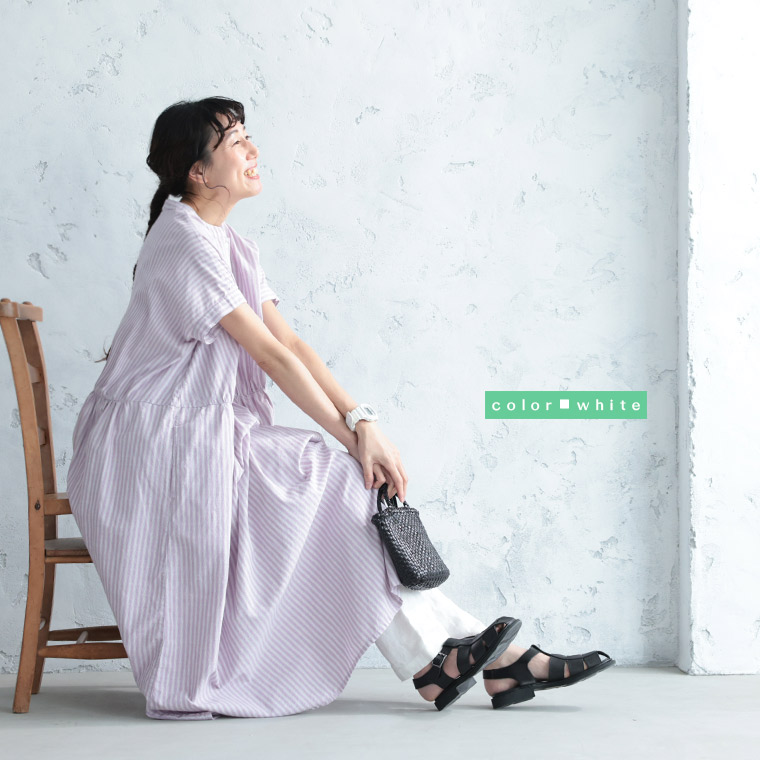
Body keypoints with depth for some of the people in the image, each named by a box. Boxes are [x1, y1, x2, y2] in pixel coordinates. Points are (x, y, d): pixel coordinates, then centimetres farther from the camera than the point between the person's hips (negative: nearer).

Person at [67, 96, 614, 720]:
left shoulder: (234, 247, 15)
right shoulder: (184, 241, -14)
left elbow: (291, 342, 5)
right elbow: (269, 353, -17)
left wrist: (361, 419, -8)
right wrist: (351, 433, -14)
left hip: (211, 438, 8)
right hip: (155, 448, -8)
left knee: (350, 486, -8)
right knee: (338, 484, -17)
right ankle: (429, 660, -12)